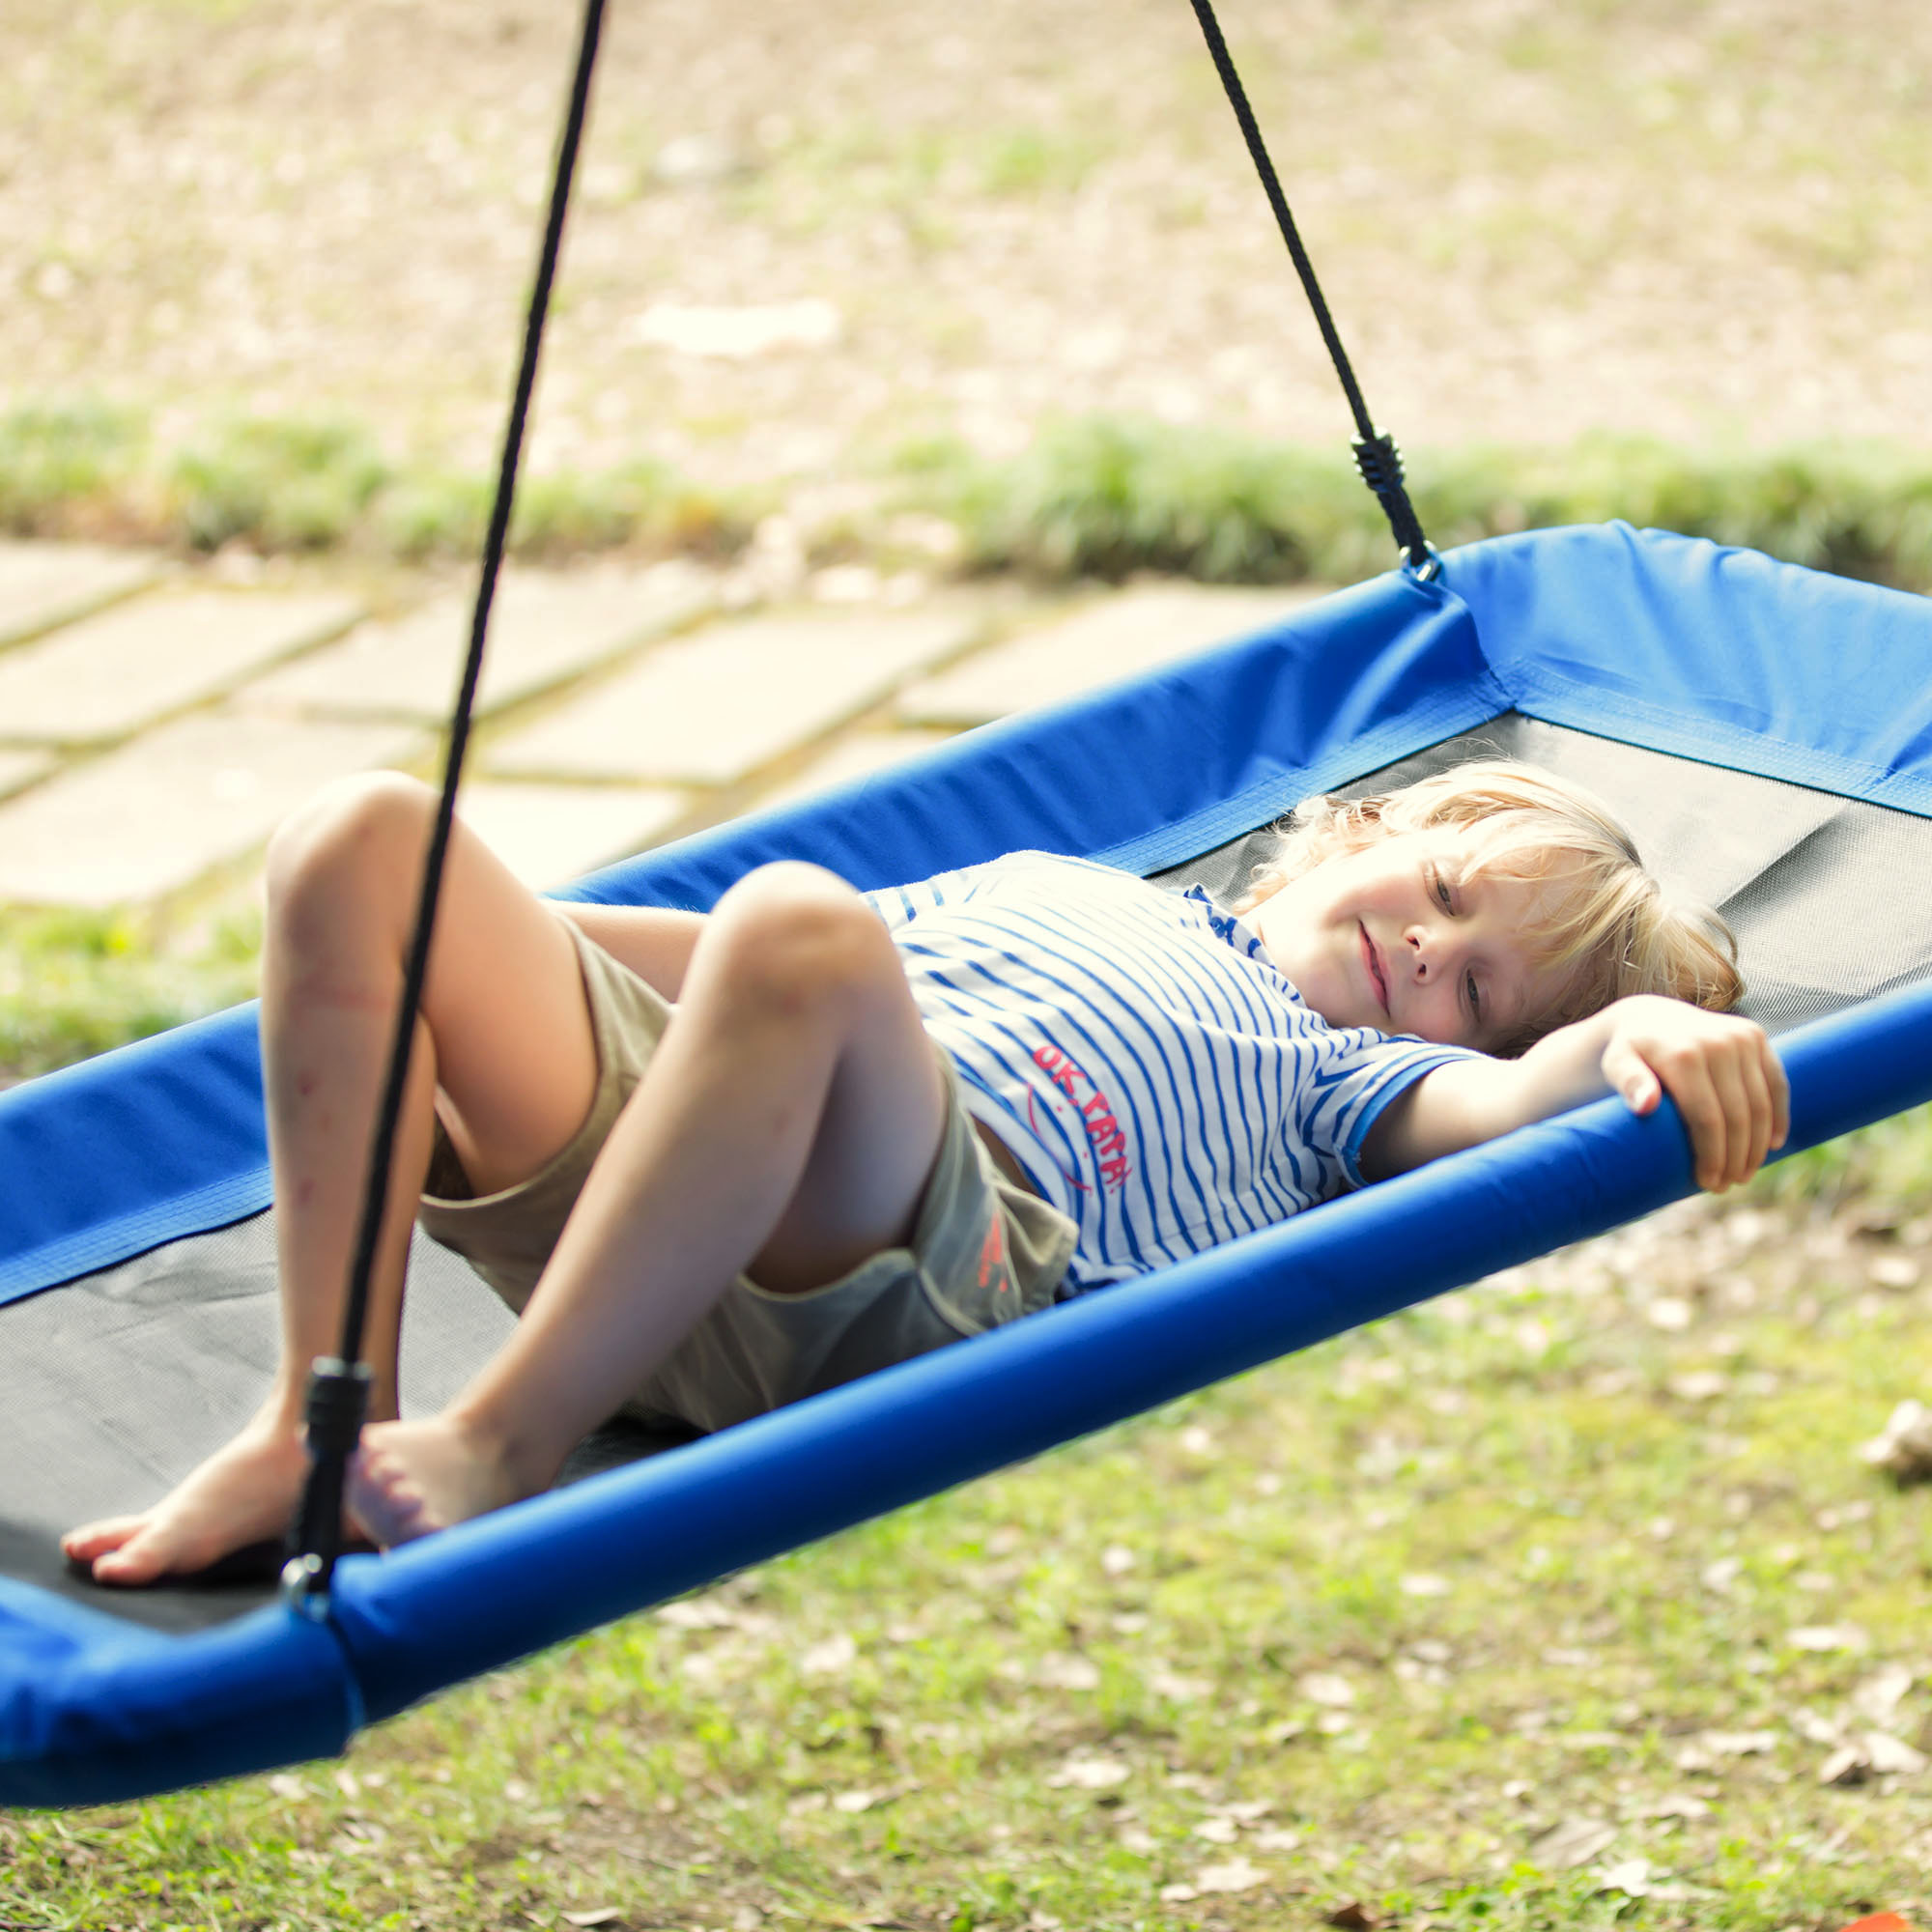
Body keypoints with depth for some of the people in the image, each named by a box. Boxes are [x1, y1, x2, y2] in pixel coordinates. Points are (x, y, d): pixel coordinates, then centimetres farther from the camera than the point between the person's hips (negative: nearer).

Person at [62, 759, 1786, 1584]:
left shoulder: (1341, 1083, 24)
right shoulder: (1055, 882, 39)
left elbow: (1514, 1104, 3)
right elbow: (814, 961, 37)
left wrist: (1638, 1030, -19)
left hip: (893, 1274, -5)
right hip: (625, 1145, 5)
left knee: (793, 922, -37)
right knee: (371, 841, -18)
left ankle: (500, 1447, -33)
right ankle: (322, 1424, -21)